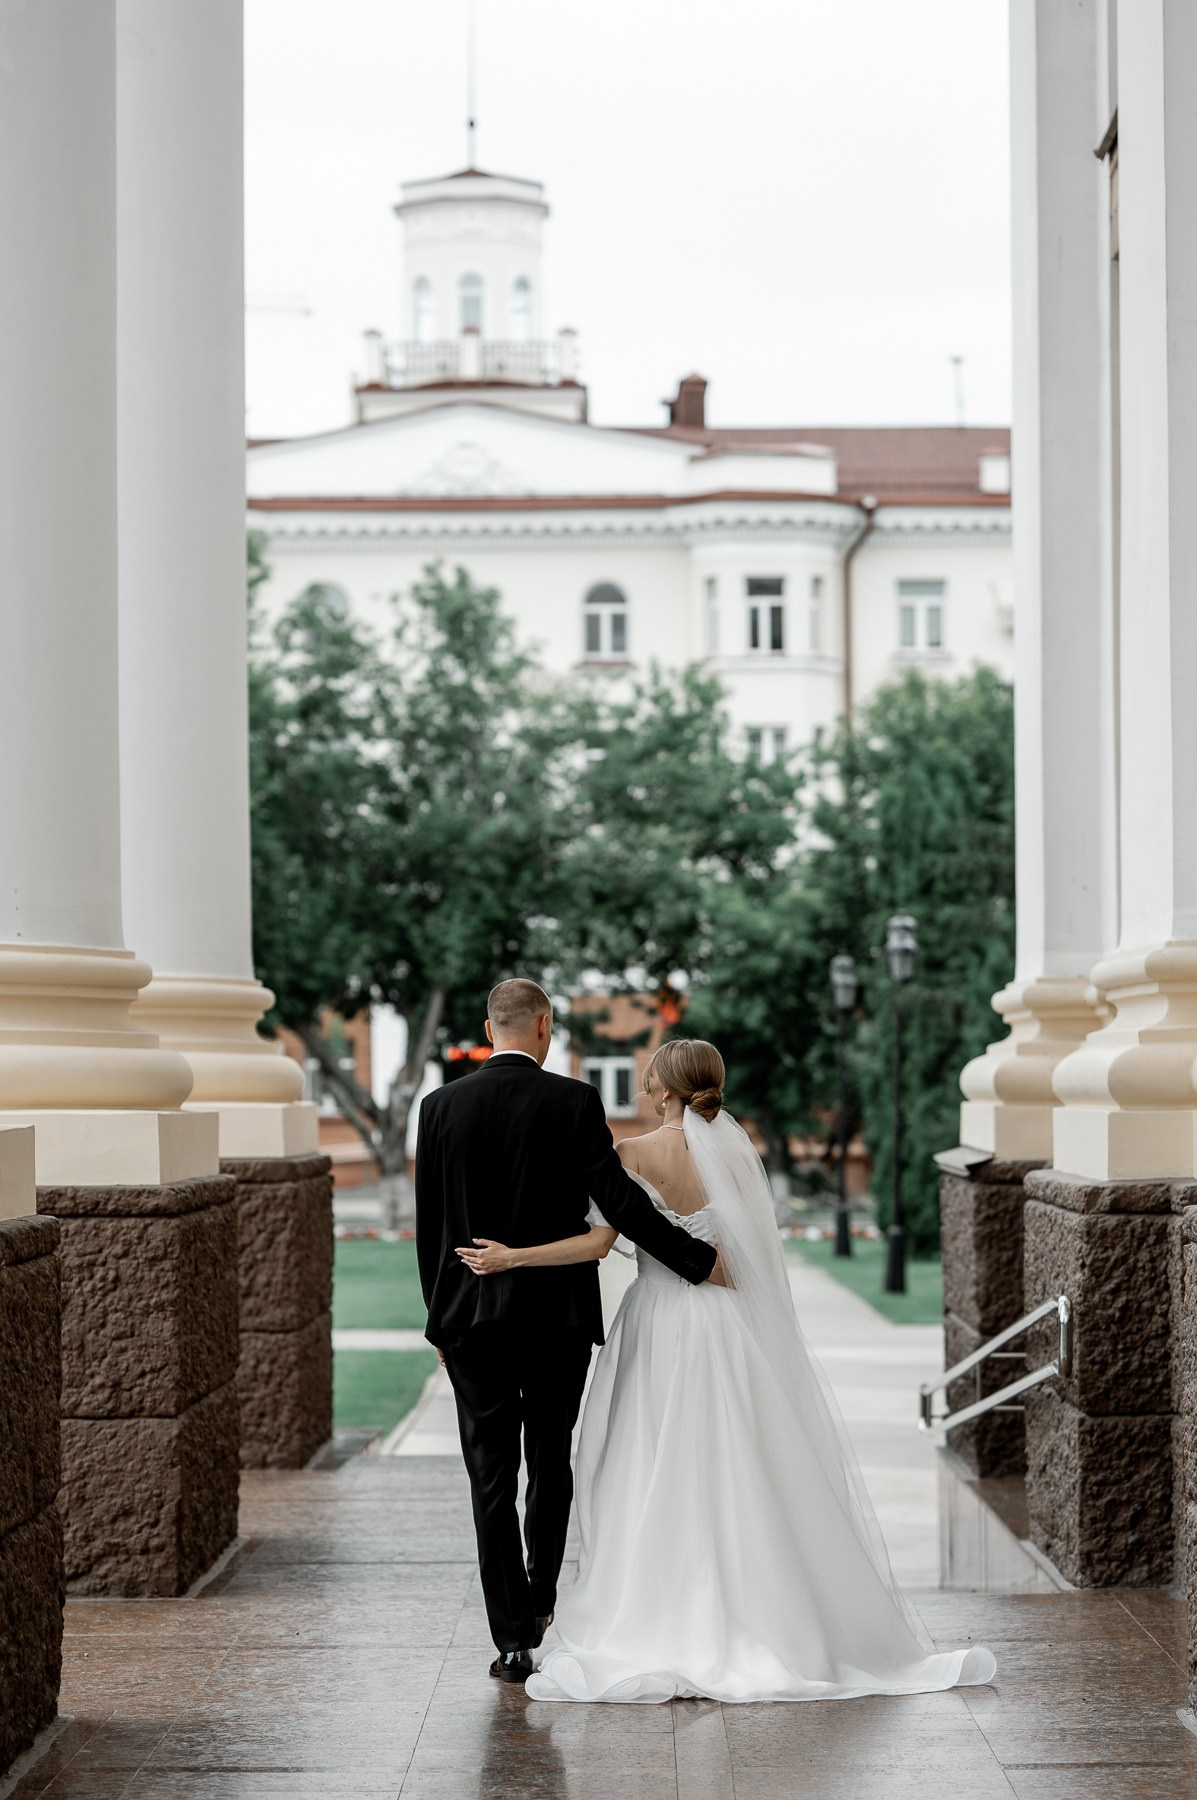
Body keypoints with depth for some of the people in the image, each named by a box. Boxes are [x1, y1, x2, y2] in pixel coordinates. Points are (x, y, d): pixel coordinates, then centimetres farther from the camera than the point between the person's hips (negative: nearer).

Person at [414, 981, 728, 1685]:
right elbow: (621, 1202, -12)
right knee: (551, 1464, 18)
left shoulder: (442, 1107, 0)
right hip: (559, 1315, -1)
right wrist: (700, 1258, -3)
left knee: (492, 1479, 3)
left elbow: (429, 1226, 4)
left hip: (472, 1319, 1)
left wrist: (441, 1319, 13)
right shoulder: (574, 1102, -8)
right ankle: (540, 1601, 28)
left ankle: (514, 1639, 1)